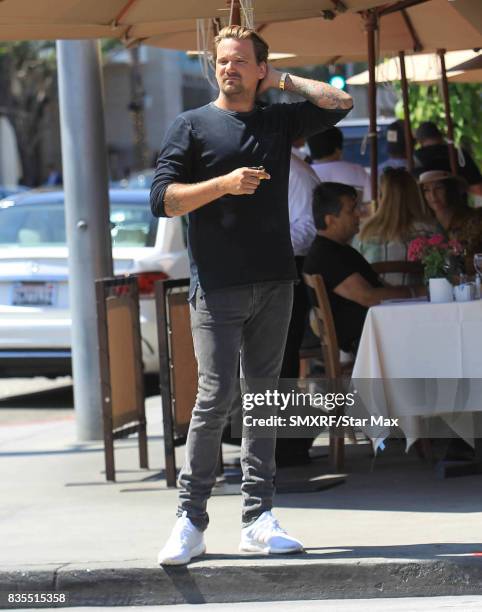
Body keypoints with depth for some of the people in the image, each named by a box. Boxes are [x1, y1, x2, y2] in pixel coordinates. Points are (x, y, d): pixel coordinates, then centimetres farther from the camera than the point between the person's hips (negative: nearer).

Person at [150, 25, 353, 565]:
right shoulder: (192, 126, 4)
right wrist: (224, 184, -14)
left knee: (263, 396, 4)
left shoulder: (279, 120, 15)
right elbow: (163, 198, -4)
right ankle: (191, 521, -5)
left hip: (274, 284, 4)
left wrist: (280, 80, 11)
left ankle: (257, 518, 6)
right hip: (217, 286, -4)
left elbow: (339, 103, 8)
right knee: (215, 395, -11)